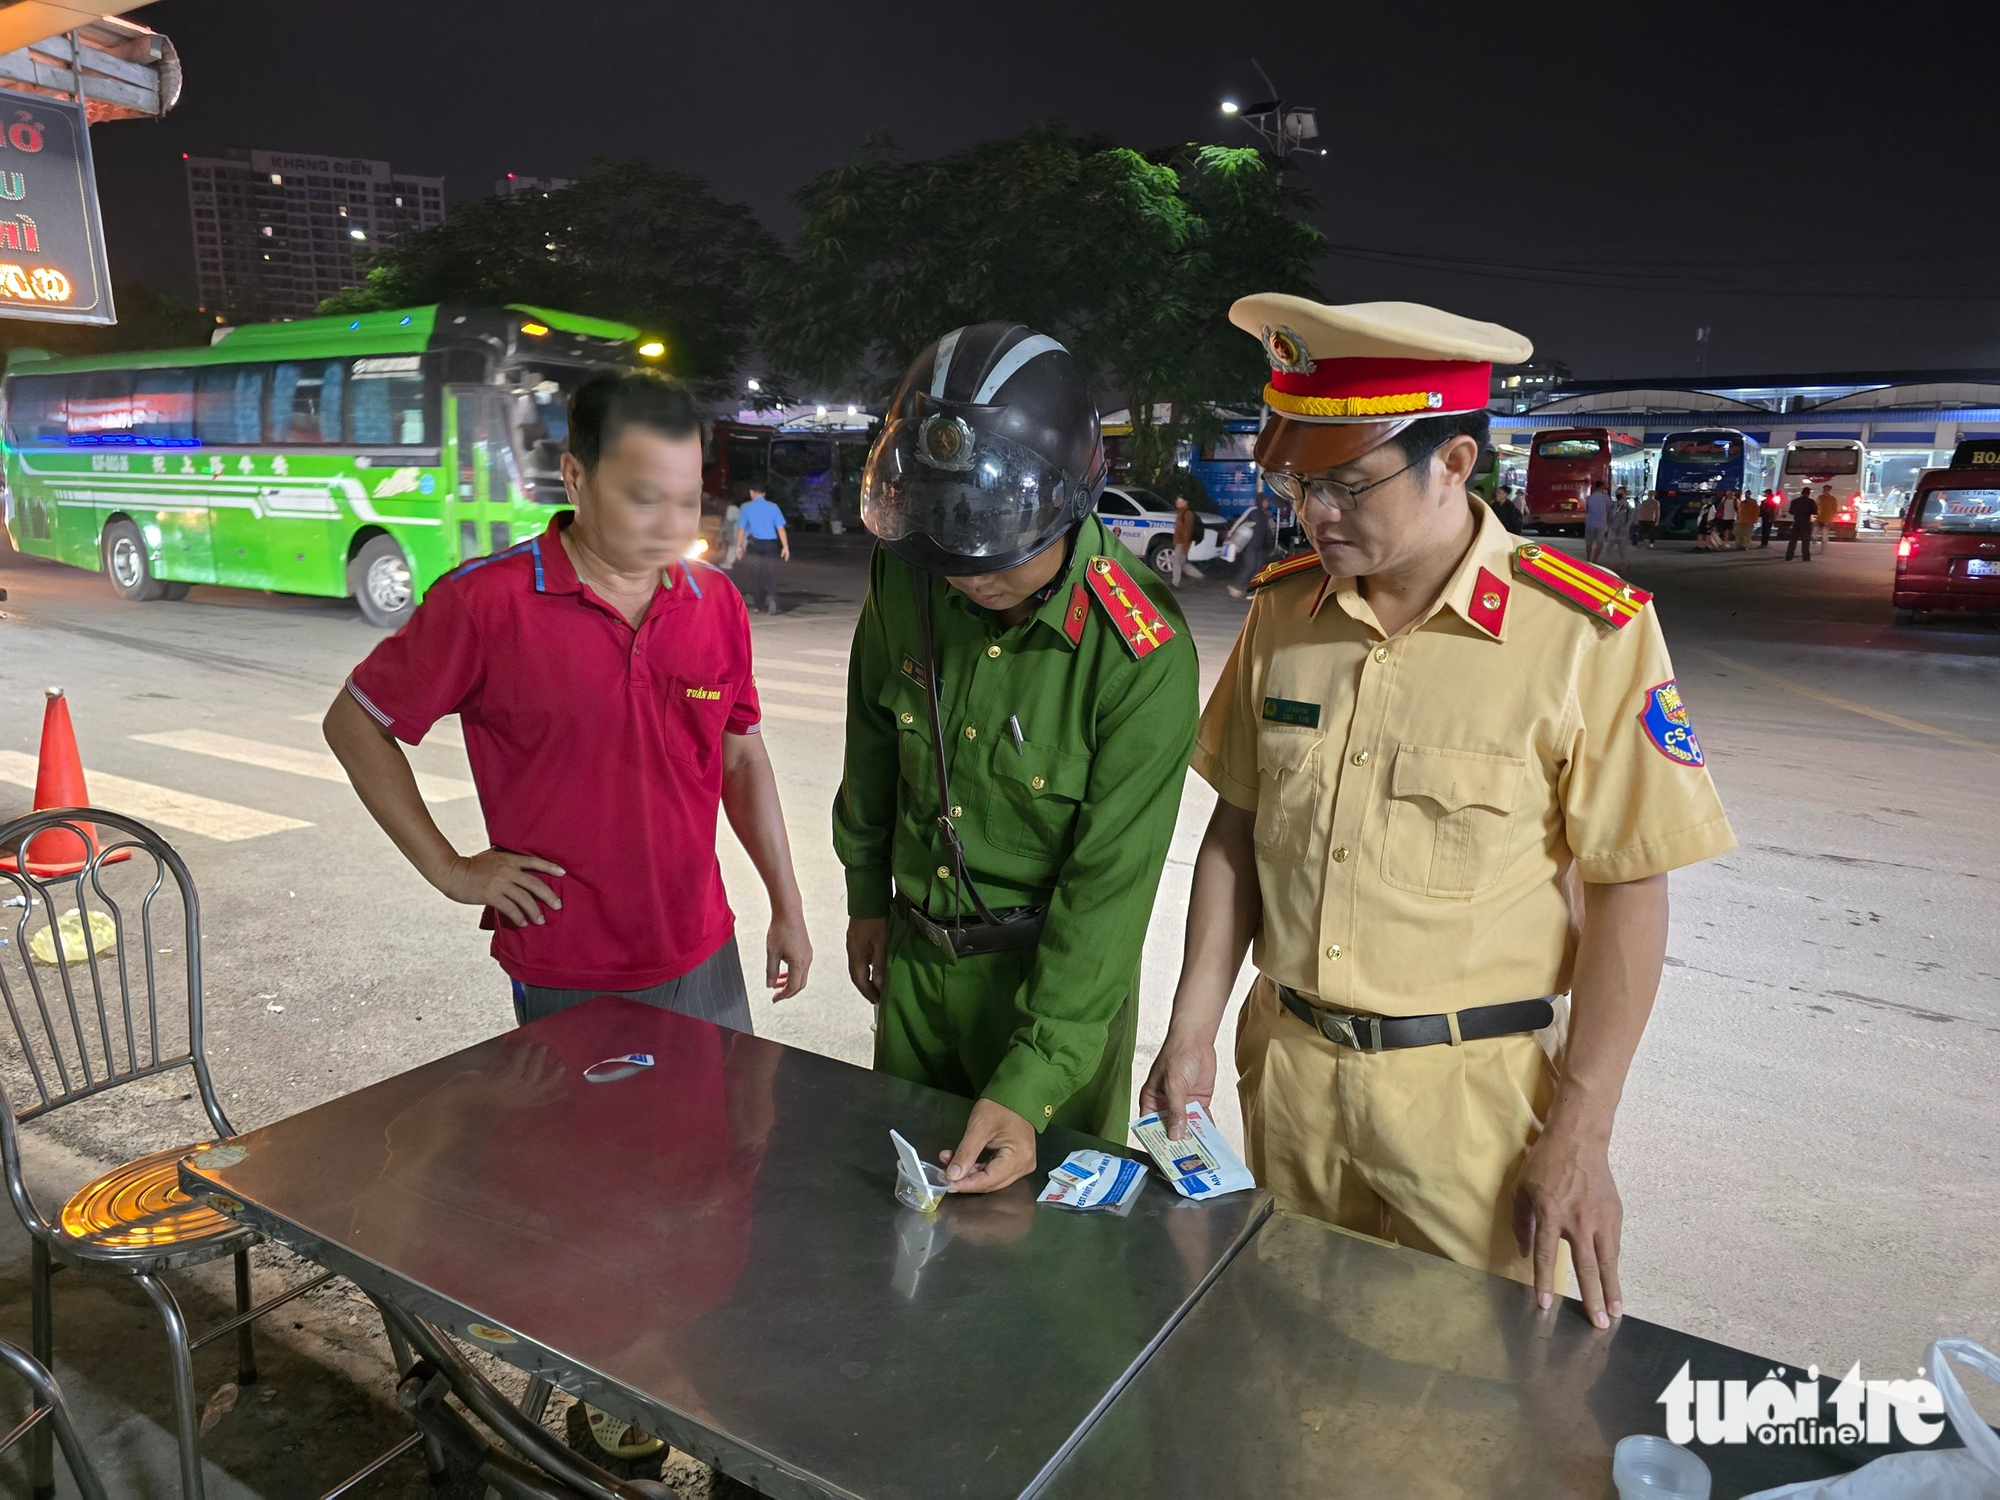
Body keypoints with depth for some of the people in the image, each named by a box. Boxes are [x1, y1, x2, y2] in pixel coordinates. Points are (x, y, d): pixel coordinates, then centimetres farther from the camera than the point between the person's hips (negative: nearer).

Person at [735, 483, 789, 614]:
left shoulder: (746, 508, 1)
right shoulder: (773, 507, 4)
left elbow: (741, 528, 0)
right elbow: (780, 528, 0)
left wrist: (739, 546, 6)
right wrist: (785, 547, 1)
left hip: (754, 544, 0)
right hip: (770, 545, 1)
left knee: (756, 575, 10)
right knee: (771, 575, 3)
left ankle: (759, 605, 13)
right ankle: (771, 599, -19)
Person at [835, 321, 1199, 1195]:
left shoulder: (1142, 655, -27)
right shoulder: (905, 574, -11)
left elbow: (1109, 886, -24)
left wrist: (1029, 1087, -26)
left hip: (1057, 968, -4)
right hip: (915, 953, 5)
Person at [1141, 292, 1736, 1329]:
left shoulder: (1586, 634, -14)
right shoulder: (1284, 609, -1)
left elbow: (1627, 893, -10)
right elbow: (1236, 829, 5)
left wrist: (1578, 1138, -10)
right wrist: (1191, 1033, 3)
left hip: (1465, 1093, -4)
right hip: (1284, 1071, 4)